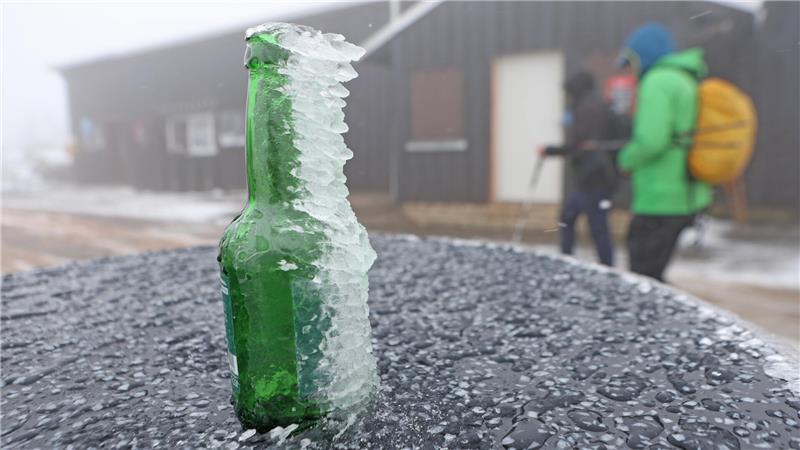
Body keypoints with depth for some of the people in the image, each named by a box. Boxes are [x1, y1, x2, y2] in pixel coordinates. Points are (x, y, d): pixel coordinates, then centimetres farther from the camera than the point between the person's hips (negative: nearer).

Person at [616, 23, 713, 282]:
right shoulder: (692, 83, 19)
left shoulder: (658, 81, -11)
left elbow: (650, 141, -23)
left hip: (660, 200, -10)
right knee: (652, 274, 18)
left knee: (643, 278, -2)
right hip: (688, 198, 10)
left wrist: (626, 159, -4)